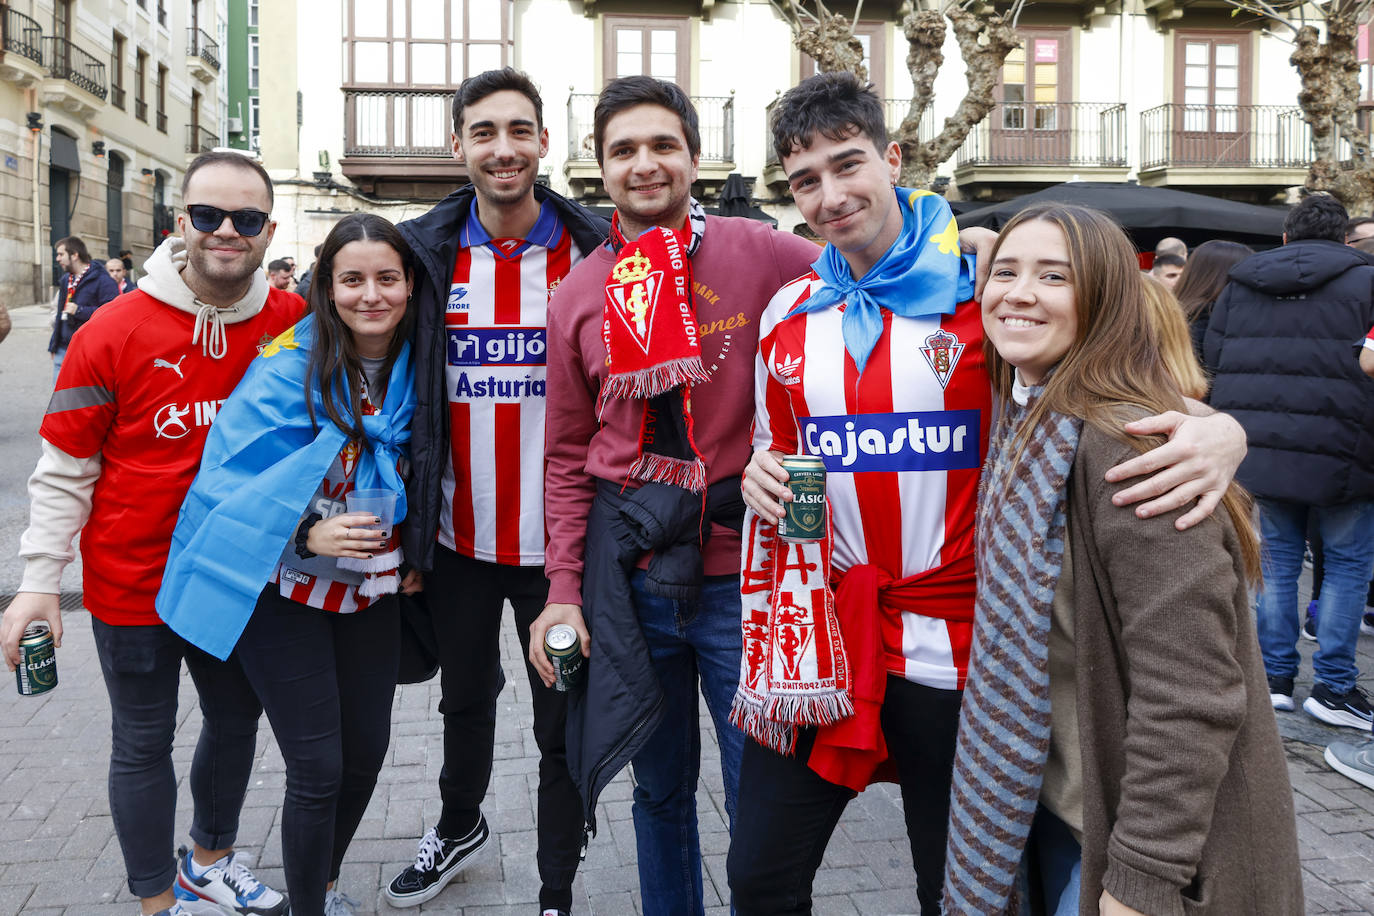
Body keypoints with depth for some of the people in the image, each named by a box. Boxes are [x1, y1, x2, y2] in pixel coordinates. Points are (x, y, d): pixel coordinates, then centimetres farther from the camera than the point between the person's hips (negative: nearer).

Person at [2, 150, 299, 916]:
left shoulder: (294, 325, -8)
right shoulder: (114, 332, -14)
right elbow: (65, 470, -8)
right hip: (135, 586, -3)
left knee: (237, 719, 20)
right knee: (144, 744, 12)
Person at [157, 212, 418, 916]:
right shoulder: (289, 369, -18)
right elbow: (238, 485, -19)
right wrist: (306, 533, -31)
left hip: (371, 588, 5)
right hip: (286, 591, -5)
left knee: (367, 751, 15)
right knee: (317, 769, -1)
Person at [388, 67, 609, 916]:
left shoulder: (595, 250, -6)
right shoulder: (425, 251, 0)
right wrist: (408, 524, 3)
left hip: (560, 541, -2)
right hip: (461, 537, 3)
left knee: (564, 724, 9)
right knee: (465, 698, 23)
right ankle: (459, 826, 49)